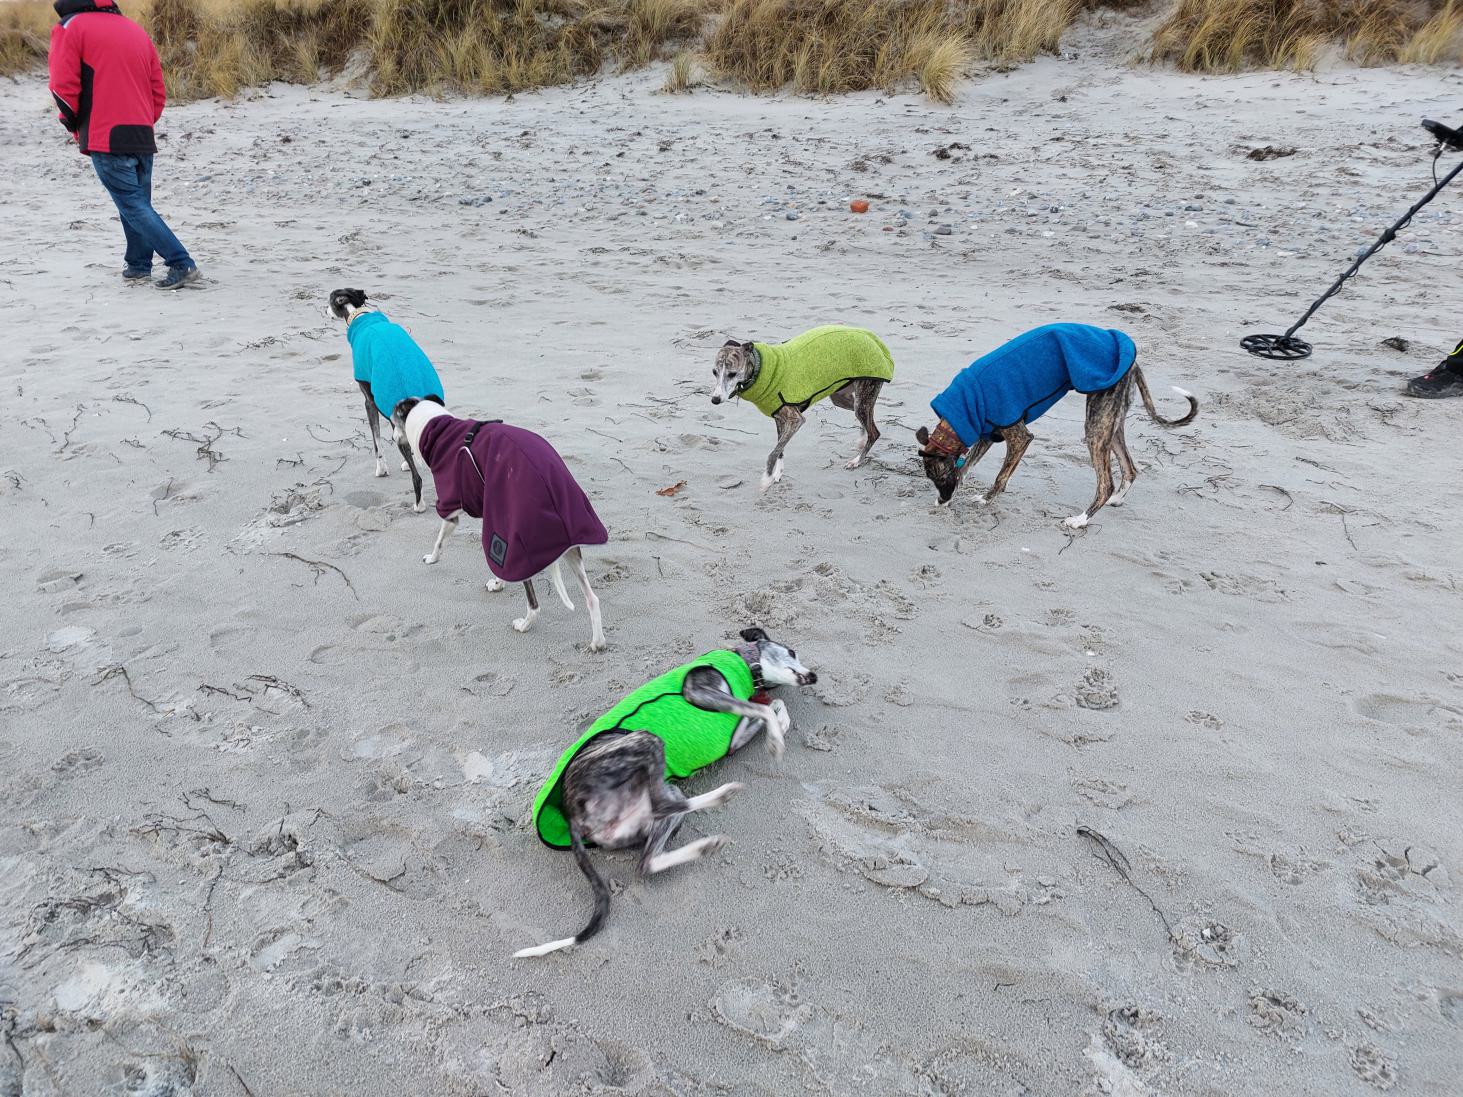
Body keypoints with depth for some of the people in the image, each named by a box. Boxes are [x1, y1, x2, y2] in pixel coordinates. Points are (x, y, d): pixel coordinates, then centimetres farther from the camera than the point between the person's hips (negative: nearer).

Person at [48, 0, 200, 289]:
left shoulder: (70, 27, -2)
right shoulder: (136, 30, 16)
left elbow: (63, 86, -8)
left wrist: (74, 124, 8)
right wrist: (143, 122, 21)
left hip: (105, 139, -6)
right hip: (143, 137, 6)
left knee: (133, 206, -5)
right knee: (138, 204, 15)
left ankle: (182, 264, -15)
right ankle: (138, 266, 16)